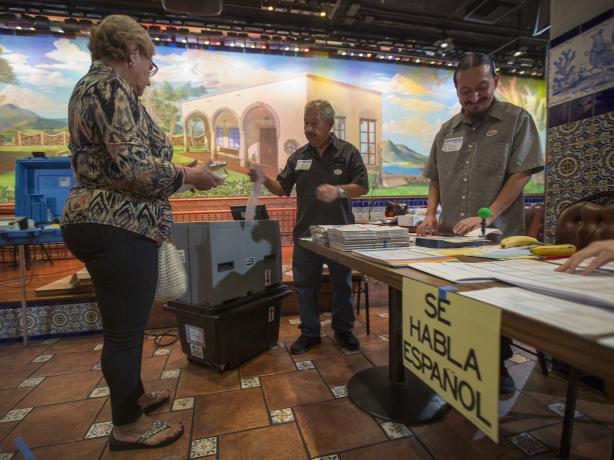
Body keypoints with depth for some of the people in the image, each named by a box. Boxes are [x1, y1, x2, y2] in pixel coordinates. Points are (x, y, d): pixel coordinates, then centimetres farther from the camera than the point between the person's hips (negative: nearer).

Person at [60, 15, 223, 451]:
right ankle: (128, 427, 23)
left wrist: (178, 170, 17)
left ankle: (134, 396, 40)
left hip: (103, 223, 11)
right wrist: (190, 174, -8)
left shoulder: (91, 86, 21)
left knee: (126, 323, 21)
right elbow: (137, 171, -23)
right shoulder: (111, 88, -11)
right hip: (119, 228, -11)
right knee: (125, 329, 3)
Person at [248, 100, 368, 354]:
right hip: (305, 232, 2)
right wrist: (263, 179, -11)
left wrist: (338, 191, -21)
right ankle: (309, 332, 26)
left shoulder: (348, 152, 1)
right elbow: (283, 189, 7)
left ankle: (343, 329, 31)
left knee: (342, 284, 11)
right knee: (305, 285, 9)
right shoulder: (298, 156, 9)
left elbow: (362, 187, -4)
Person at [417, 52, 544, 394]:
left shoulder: (517, 119, 1)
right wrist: (431, 214, 0)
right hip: (451, 238, 4)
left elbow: (522, 173, -8)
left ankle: (498, 365, 26)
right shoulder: (447, 131, 13)